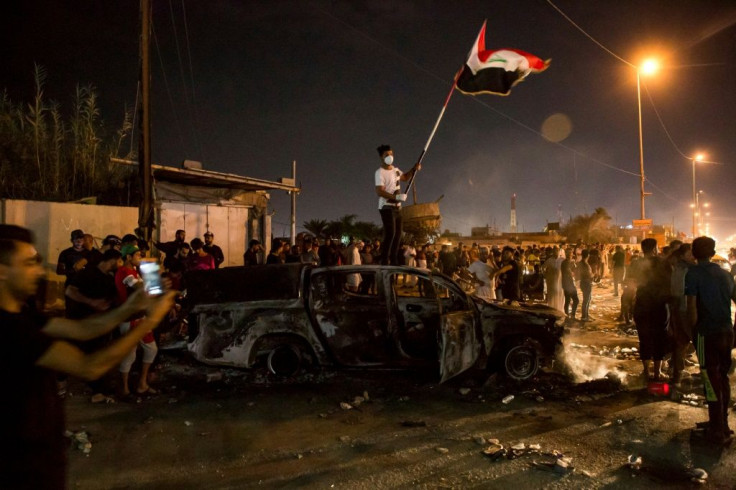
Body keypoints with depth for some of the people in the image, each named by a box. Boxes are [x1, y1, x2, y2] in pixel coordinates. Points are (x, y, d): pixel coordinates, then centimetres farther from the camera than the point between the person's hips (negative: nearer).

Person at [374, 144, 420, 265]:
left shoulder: (395, 169, 12)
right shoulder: (380, 173, -15)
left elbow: (405, 177, 32)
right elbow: (379, 192, -24)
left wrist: (414, 169, 13)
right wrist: (397, 197, -31)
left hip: (397, 207, 9)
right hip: (387, 207, -9)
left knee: (398, 234, 9)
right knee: (390, 233, -19)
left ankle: (393, 260, 17)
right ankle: (384, 260, -15)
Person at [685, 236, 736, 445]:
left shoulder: (693, 273, -10)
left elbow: (692, 307, -17)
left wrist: (692, 329, -3)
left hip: (707, 334, -6)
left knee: (711, 380, 2)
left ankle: (718, 431, 10)